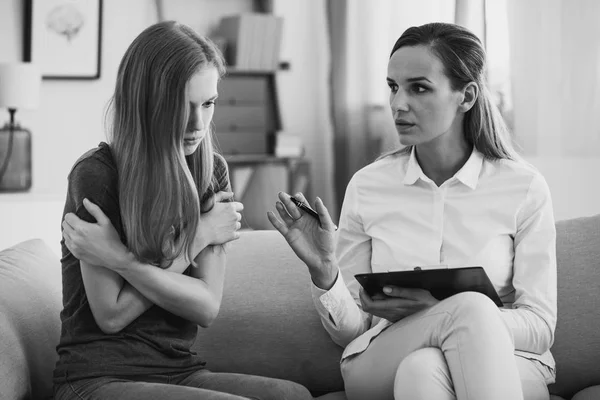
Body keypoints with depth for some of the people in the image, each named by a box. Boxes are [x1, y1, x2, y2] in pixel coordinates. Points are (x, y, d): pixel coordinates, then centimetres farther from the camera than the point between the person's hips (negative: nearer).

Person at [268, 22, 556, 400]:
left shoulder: (523, 187, -1)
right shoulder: (367, 186, 4)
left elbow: (540, 326, -4)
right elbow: (348, 330, 6)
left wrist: (437, 310, -19)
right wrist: (323, 271, -16)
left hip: (506, 368, -2)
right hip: (383, 364, 2)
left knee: (421, 369, -38)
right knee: (472, 306, -33)